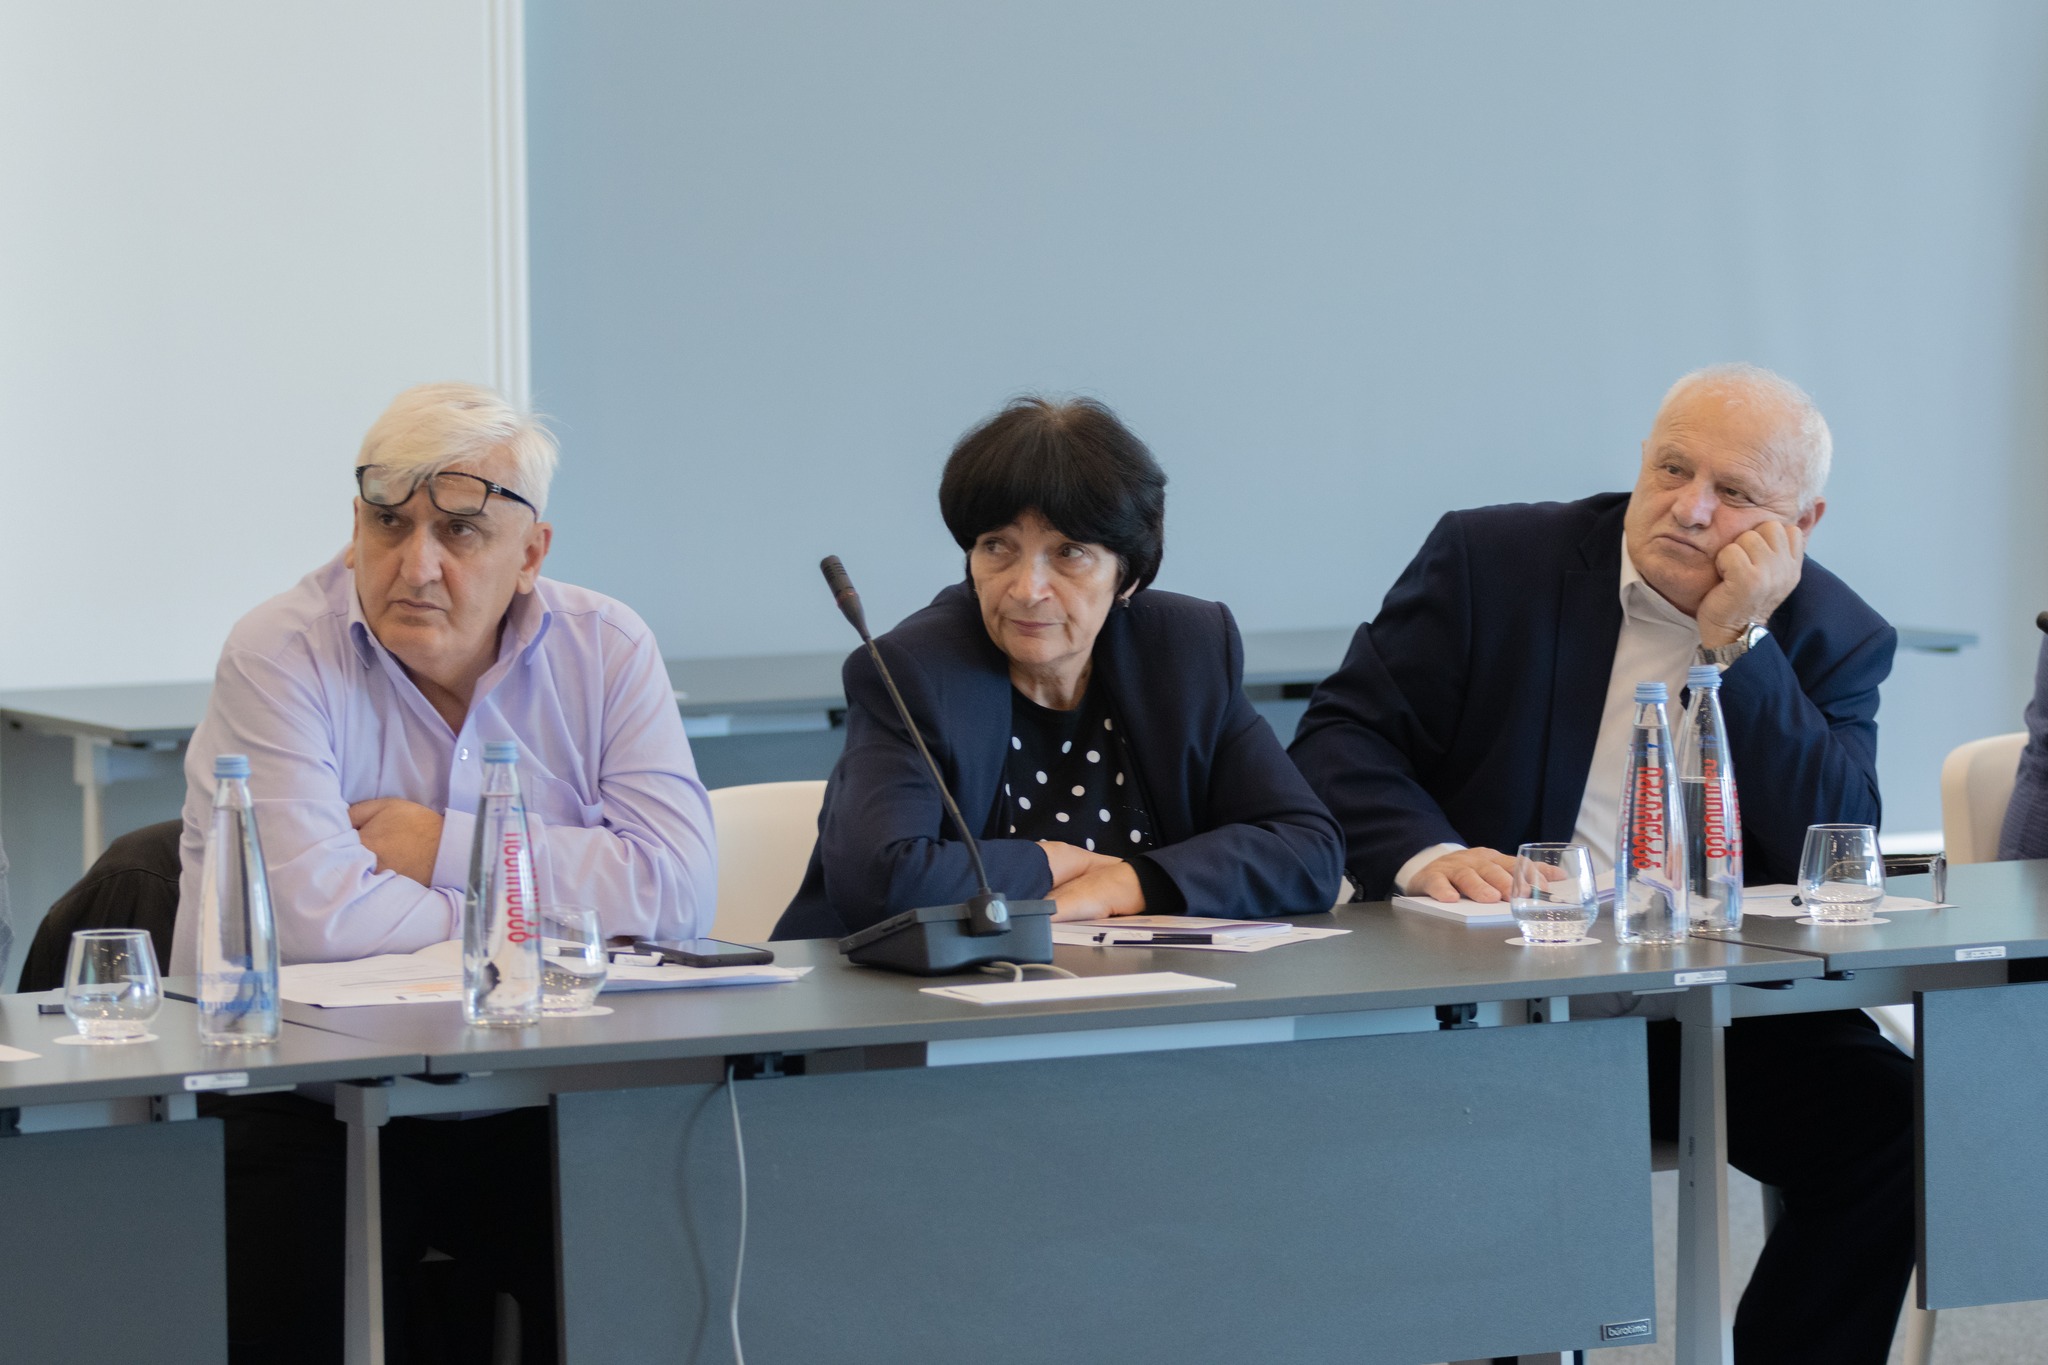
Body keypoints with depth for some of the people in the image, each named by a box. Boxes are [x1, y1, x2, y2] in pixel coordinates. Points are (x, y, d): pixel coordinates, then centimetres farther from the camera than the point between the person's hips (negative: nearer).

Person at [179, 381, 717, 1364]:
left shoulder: (605, 651, 3)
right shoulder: (279, 656, -7)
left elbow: (679, 884, -9)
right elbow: (309, 913, -21)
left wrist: (448, 848, -10)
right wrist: (551, 907, -8)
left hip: (544, 1107, 3)